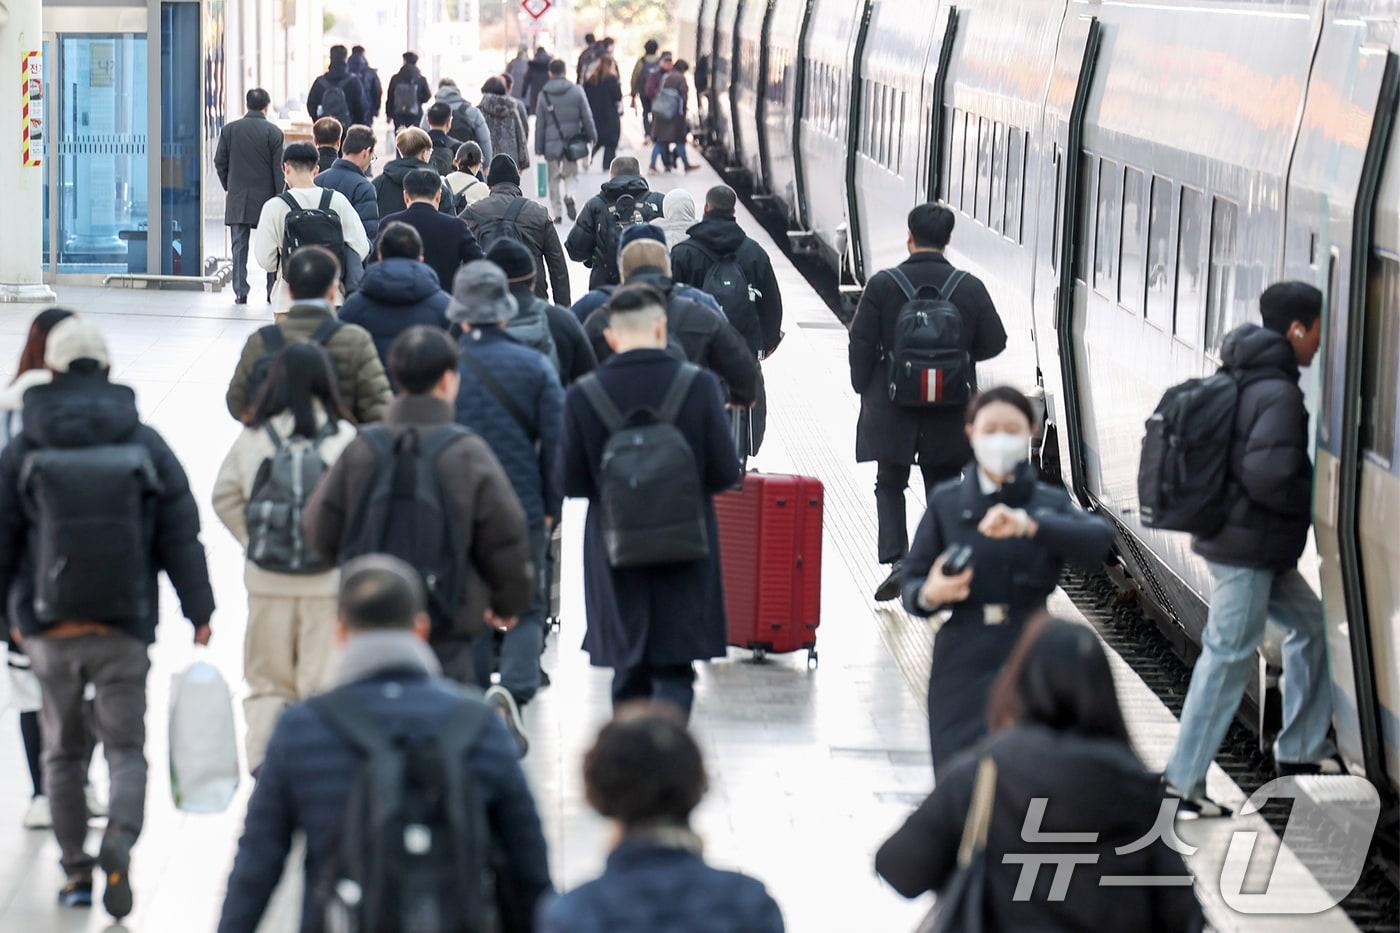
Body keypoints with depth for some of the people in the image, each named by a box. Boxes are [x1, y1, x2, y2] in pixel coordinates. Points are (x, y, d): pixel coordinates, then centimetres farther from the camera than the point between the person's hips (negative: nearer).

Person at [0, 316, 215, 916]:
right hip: (126, 629, 0)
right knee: (126, 746, 7)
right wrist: (199, 613, 5)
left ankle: (76, 871, 16)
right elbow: (181, 535, -1)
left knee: (63, 752, 14)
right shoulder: (146, 444, -1)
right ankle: (120, 839, -20)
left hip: (50, 630, 0)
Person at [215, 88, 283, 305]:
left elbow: (220, 162, 3)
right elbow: (279, 168, -7)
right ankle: (273, 291, 7)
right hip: (266, 198, -2)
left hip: (237, 198, 2)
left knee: (239, 247, 4)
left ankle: (240, 292, 1)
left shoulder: (229, 130, 1)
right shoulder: (273, 132, -6)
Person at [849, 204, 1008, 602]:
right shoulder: (971, 288, -5)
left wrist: (865, 389, 6)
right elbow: (994, 342, 0)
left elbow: (861, 342, -7)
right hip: (950, 414, 1)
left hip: (893, 407, -1)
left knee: (890, 486, 12)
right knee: (943, 488, 15)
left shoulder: (883, 285, -9)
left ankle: (895, 561, -4)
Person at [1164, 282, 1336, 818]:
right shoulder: (1278, 394, -19)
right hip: (1247, 548, -10)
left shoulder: (1239, 381, 10)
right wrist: (1319, 500, -12)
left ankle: (1300, 748, 27)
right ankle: (1186, 780, -2)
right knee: (1229, 657, -6)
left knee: (1311, 624, 20)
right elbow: (1268, 475, -28)